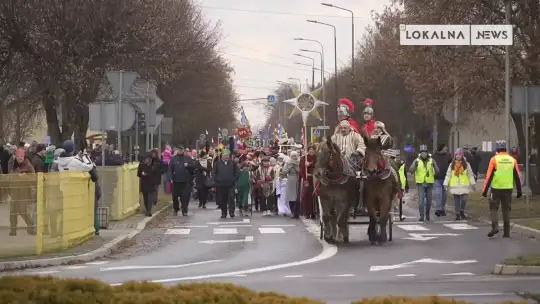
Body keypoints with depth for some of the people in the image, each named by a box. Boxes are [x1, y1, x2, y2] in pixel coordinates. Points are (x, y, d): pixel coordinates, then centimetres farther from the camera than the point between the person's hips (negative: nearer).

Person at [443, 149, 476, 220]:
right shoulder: (452, 165, 8)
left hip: (464, 186, -2)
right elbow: (448, 175, 8)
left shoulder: (466, 164, 5)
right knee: (456, 201, 4)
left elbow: (470, 174, 7)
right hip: (455, 186, 2)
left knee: (463, 199, -11)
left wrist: (472, 184, 5)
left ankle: (462, 211, 11)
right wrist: (445, 184, 3)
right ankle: (457, 214, 12)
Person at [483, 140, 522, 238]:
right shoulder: (512, 160, 4)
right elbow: (517, 177, 6)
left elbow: (489, 176, -8)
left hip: (496, 189, -3)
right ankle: (506, 232, 8)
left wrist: (485, 190, -4)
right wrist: (519, 190, 12)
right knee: (506, 210, 10)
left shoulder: (494, 159, -7)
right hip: (508, 189, 3)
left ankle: (495, 227, -12)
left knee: (494, 208, 7)